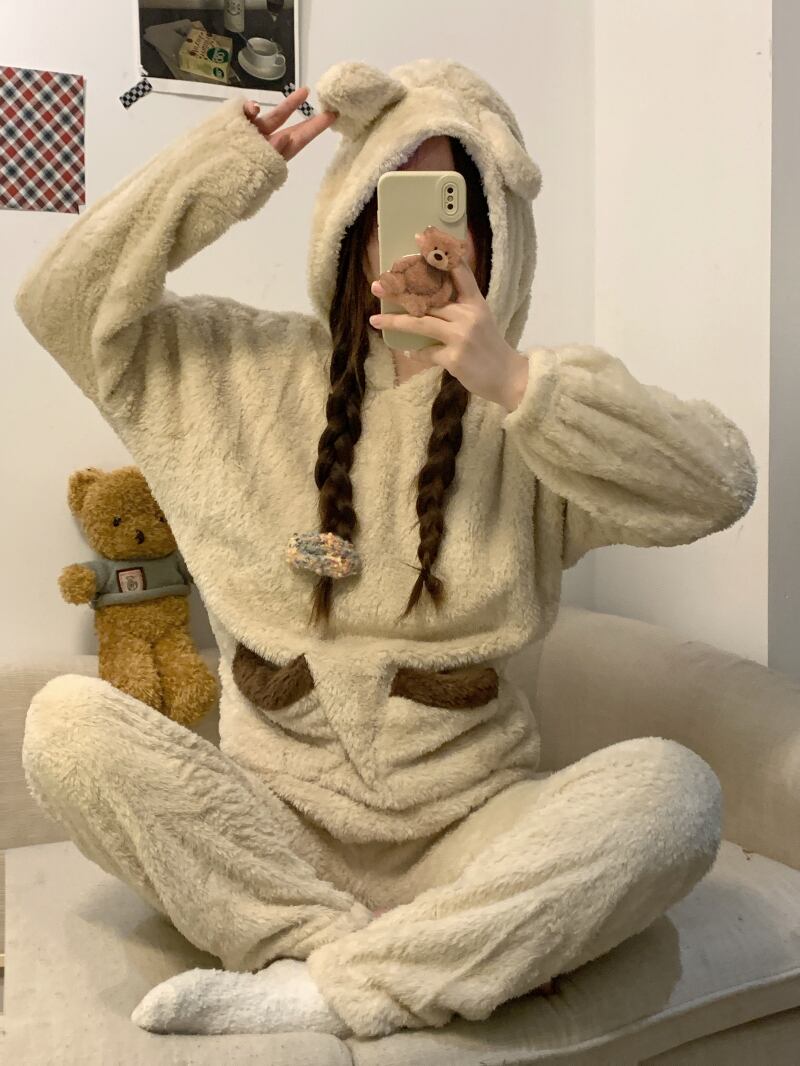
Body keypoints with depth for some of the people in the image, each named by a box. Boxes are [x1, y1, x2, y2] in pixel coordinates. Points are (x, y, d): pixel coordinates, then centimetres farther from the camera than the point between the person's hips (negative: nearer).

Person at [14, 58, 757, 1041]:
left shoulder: (537, 400, 1)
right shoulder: (244, 367, 6)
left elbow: (721, 484, -12)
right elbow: (61, 300, 3)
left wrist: (517, 386, -23)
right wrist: (234, 158, -2)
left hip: (467, 830, 0)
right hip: (271, 824, 1)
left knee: (672, 785, -27)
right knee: (68, 718, -22)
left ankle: (324, 992, -21)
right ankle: (357, 959, -21)